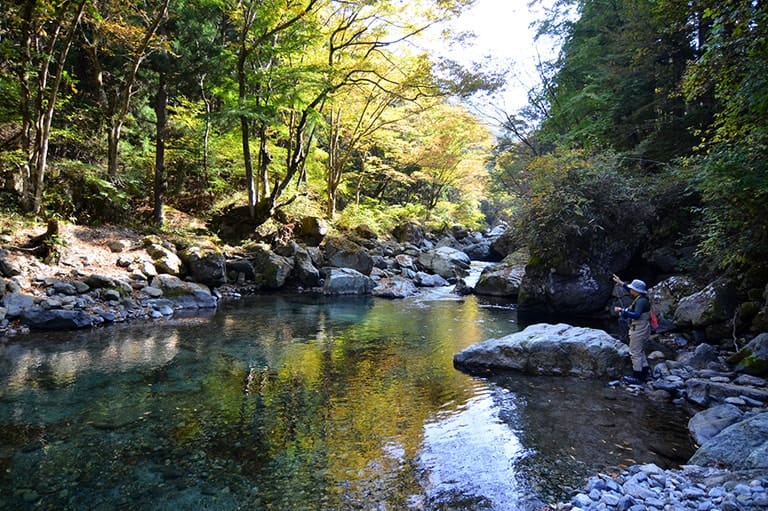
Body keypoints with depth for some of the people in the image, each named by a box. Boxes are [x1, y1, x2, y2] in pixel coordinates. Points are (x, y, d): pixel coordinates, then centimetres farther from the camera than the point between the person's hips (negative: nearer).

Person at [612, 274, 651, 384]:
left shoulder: (641, 301, -23)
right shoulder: (641, 298, 6)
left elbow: (636, 315, -34)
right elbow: (631, 290, 24)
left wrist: (622, 311, -31)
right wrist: (621, 283, 26)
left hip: (639, 331, -10)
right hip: (641, 330, 10)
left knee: (635, 353, -2)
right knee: (640, 352, 21)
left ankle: (636, 377, 5)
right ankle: (644, 373, 31)